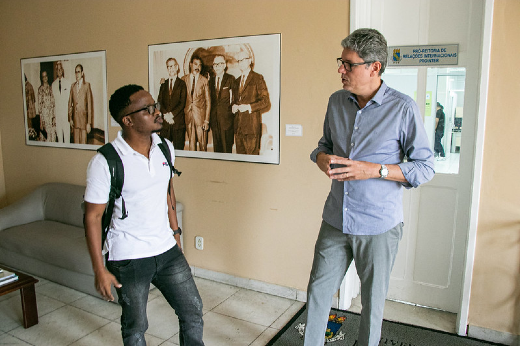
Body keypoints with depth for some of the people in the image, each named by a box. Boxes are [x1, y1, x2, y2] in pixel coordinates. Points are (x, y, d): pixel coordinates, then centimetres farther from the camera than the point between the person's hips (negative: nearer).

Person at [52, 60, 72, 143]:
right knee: (59, 131, 7)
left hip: (66, 112, -3)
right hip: (57, 112, 3)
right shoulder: (53, 84, 9)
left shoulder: (68, 83, 2)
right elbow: (53, 99, 10)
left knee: (67, 132, -3)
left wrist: (69, 111, -1)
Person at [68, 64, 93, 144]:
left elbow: (89, 104, -5)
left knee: (83, 142, -3)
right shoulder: (73, 86, 12)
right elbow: (70, 103, 13)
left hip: (83, 118, -4)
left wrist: (89, 122, -9)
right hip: (75, 118, 4)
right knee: (76, 142, 8)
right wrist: (70, 118, 5)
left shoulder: (87, 85, -2)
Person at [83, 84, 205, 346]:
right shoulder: (104, 162, -19)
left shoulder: (165, 148, -2)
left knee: (193, 312, 12)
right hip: (128, 258, -4)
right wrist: (99, 270, -11)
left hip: (167, 249, 5)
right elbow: (93, 217, -12)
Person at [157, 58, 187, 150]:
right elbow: (159, 102, 9)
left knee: (178, 148, -1)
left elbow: (182, 103, -4)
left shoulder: (182, 84, 4)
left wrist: (172, 114, -13)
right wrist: (165, 114, -8)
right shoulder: (163, 84, 17)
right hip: (165, 121, 3)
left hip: (178, 121, -3)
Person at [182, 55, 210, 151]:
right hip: (188, 115, 2)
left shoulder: (204, 80, 1)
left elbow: (208, 101, 0)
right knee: (191, 142, 7)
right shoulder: (184, 79, 7)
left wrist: (207, 120, -5)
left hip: (201, 115, -2)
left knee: (202, 143, 0)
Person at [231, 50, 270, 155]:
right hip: (238, 125, 6)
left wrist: (249, 107, -16)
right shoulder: (237, 81, 21)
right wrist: (234, 106, 3)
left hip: (252, 124, -6)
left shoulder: (257, 78, 0)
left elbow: (265, 101, -6)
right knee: (240, 154, 7)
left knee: (252, 155, -7)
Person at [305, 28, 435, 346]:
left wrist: (374, 170, -22)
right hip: (336, 221, 5)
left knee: (373, 302, 13)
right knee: (318, 292, 14)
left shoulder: (403, 108, -11)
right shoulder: (337, 102, 4)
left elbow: (425, 167, -8)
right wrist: (322, 158, -6)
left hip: (379, 226, -4)